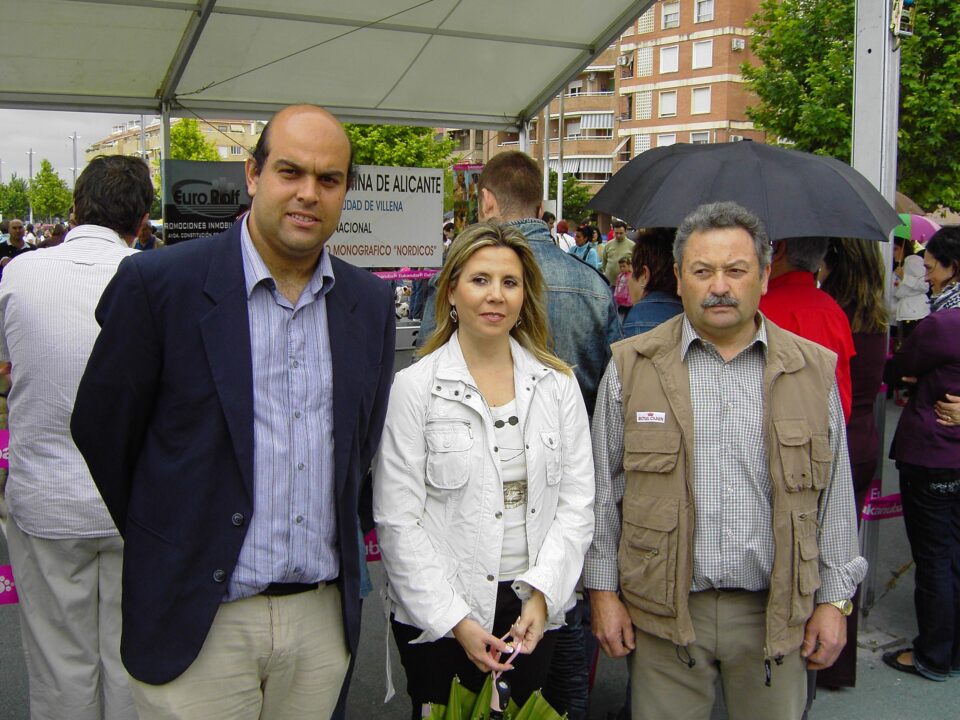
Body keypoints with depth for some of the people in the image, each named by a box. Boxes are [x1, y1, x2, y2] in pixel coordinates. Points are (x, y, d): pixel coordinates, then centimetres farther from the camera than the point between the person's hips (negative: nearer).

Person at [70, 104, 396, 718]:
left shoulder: (372, 302, 4)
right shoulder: (157, 283, -10)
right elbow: (102, 432, -2)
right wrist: (169, 547, 7)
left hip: (325, 616, 4)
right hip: (200, 621, -3)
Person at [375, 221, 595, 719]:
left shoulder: (558, 385, 3)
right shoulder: (413, 388, -7)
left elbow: (576, 502, 1)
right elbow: (397, 520, -9)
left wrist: (542, 594, -10)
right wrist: (455, 619, -13)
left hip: (533, 610, 3)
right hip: (436, 621, -3)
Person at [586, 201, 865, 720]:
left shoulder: (813, 370, 3)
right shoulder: (631, 366, -1)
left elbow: (834, 496, 7)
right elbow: (603, 489, 2)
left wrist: (835, 599, 6)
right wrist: (603, 590, 1)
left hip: (776, 613, 1)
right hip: (663, 611, -1)